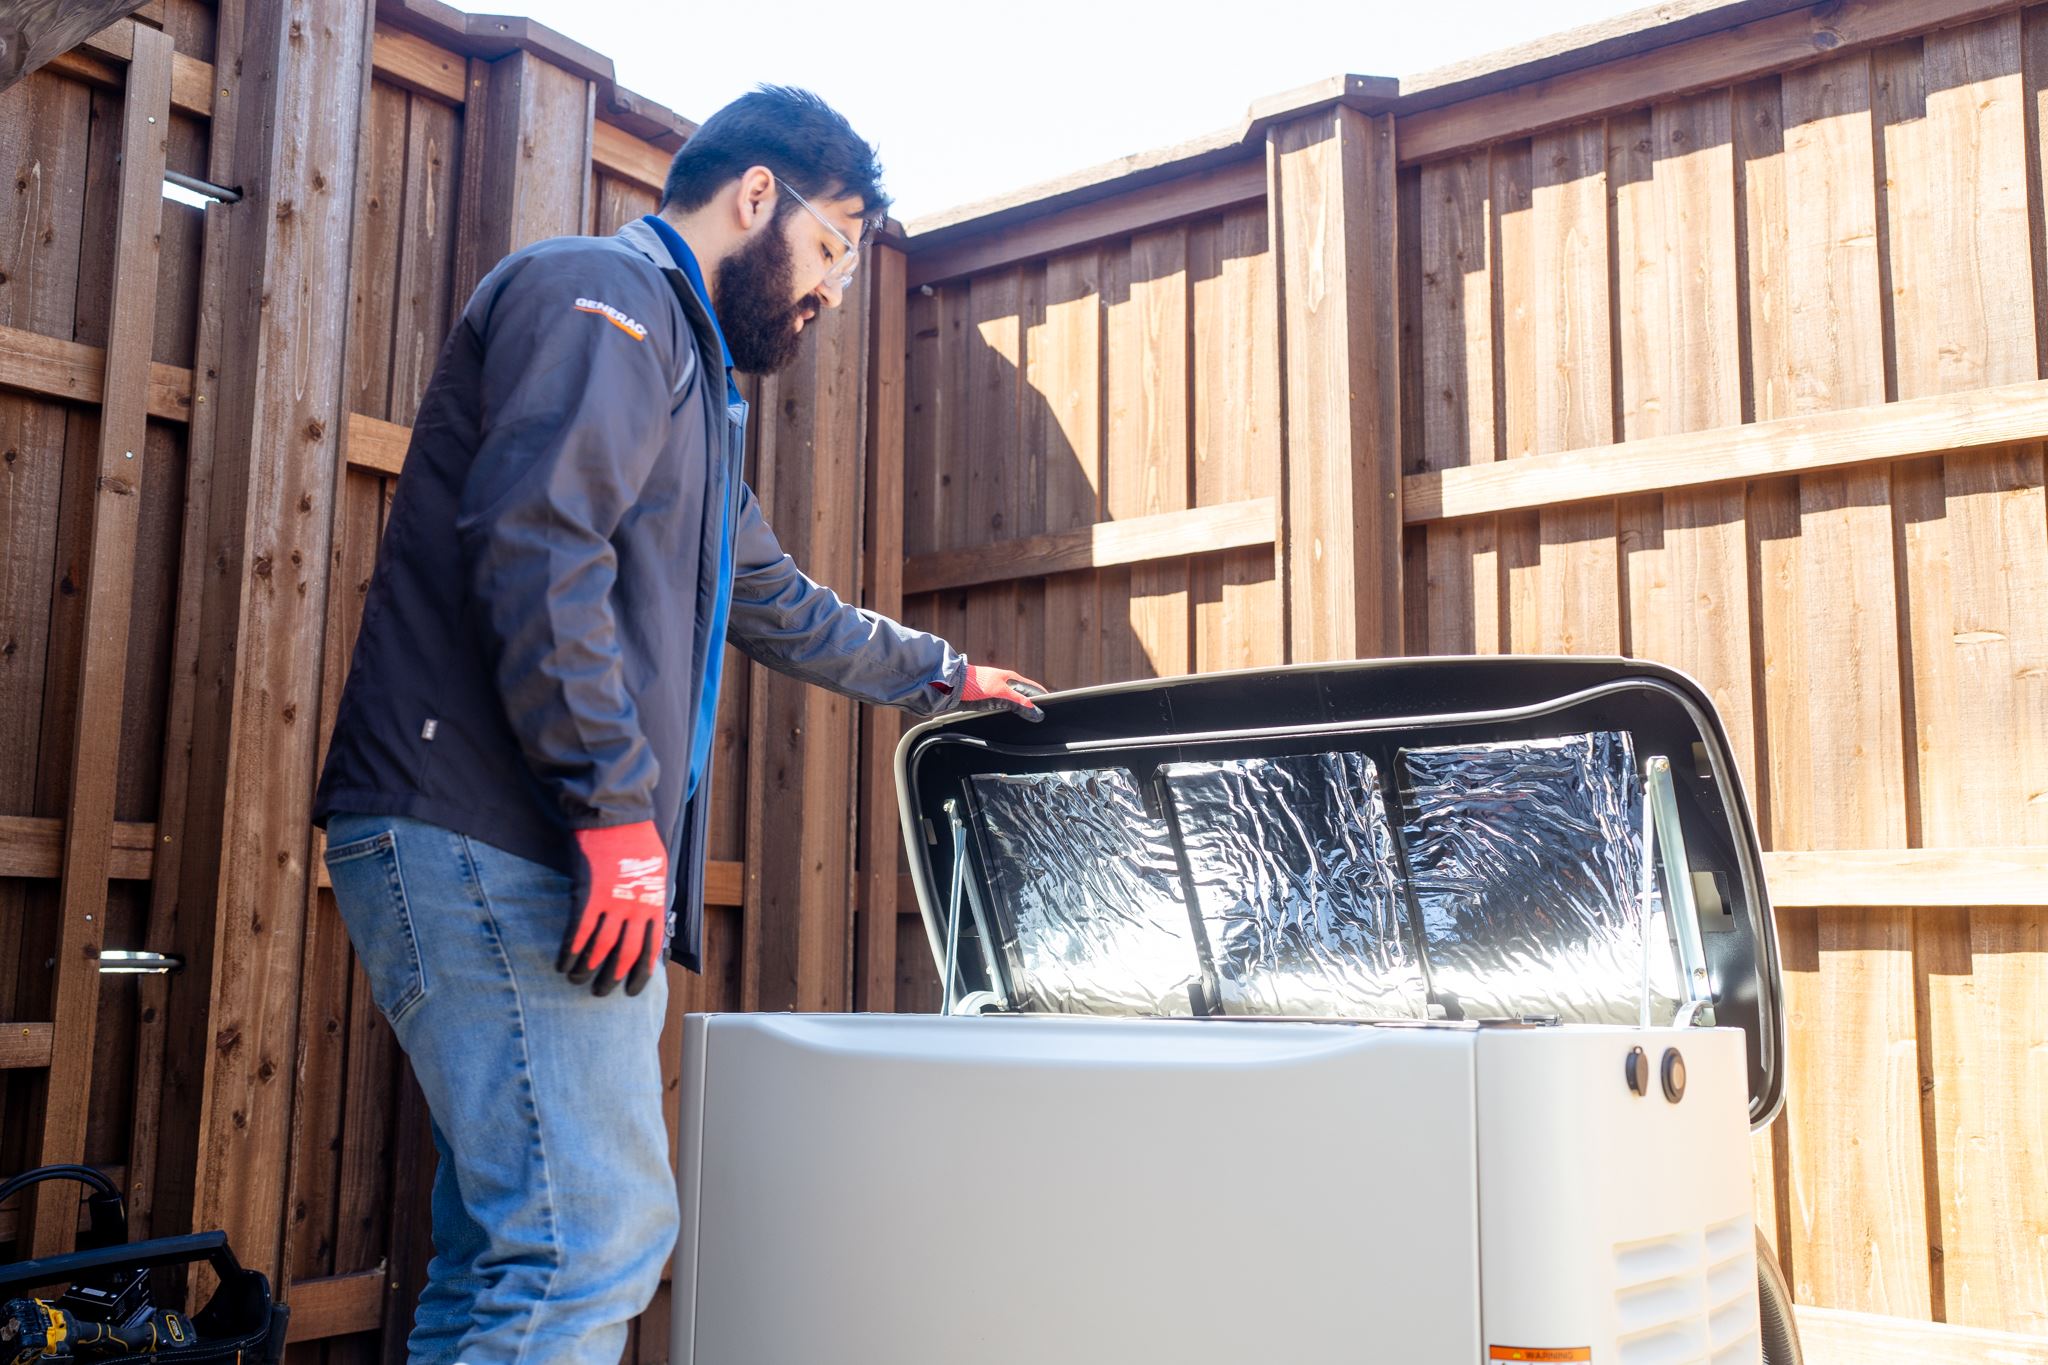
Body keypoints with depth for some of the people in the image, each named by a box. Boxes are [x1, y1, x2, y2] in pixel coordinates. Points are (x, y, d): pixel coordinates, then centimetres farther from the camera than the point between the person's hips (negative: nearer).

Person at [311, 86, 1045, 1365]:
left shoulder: (689, 370, 29)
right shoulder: (600, 290, -4)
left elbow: (776, 605, 40)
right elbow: (536, 548, -20)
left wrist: (943, 670, 48)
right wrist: (619, 814, -22)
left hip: (526, 864, 10)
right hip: (492, 842, -10)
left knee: (509, 1260, 10)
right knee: (594, 1239, -13)